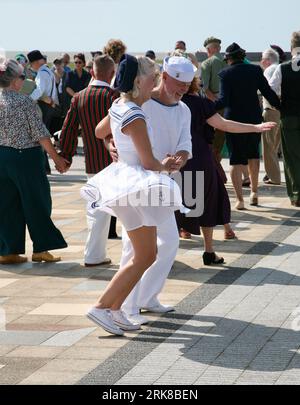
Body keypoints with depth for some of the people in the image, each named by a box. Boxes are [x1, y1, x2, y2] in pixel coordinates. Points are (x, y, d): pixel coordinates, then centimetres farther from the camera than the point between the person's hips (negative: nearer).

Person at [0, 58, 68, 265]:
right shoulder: (25, 101, -13)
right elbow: (40, 134, -12)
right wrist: (56, 158, -4)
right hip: (26, 157, -5)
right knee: (36, 203, 7)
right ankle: (41, 249, 12)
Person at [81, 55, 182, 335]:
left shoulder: (118, 106, 7)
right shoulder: (135, 117, -21)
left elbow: (99, 132, 27)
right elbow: (148, 162, -17)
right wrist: (165, 166, 2)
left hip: (126, 181, 10)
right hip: (136, 184, -10)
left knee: (146, 255, 15)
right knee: (144, 257, -5)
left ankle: (115, 309, 15)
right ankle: (102, 307, -5)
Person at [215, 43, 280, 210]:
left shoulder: (226, 74, -10)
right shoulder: (255, 70, -1)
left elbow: (224, 100, -19)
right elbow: (269, 93, 0)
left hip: (234, 119, -3)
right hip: (254, 118, 3)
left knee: (236, 159, 1)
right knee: (253, 154, 23)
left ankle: (240, 199, -5)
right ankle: (254, 191, 28)